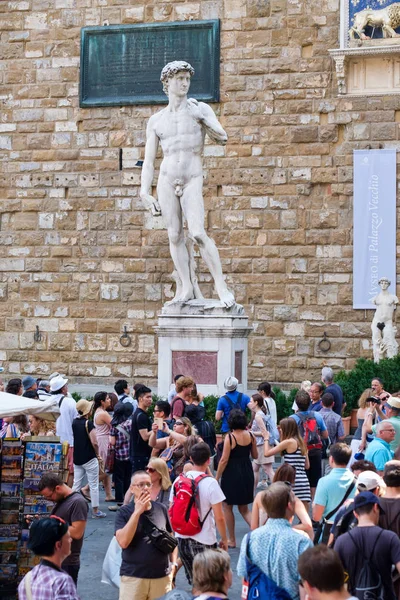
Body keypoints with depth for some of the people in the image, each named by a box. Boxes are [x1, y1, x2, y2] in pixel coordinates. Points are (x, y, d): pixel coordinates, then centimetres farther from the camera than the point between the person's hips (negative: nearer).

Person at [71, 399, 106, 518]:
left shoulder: (74, 422, 4)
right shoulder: (88, 423, -16)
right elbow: (94, 442, -19)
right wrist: (97, 453, -5)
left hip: (77, 458, 6)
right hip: (89, 458, -6)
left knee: (76, 485, 11)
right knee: (94, 485, 2)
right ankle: (95, 511, 6)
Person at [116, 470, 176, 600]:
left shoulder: (161, 509, 5)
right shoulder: (124, 511, -4)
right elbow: (123, 542, -17)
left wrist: (174, 563, 5)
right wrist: (137, 512, -17)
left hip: (161, 576, 3)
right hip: (133, 576, -3)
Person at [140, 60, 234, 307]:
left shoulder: (201, 109, 6)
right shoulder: (155, 121, 11)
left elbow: (222, 138, -6)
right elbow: (149, 162, 11)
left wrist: (202, 120, -19)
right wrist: (146, 194, 1)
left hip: (192, 183, -3)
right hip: (167, 182, 3)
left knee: (198, 234, -17)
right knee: (175, 235, 0)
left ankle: (222, 287, -12)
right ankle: (187, 287, 6)